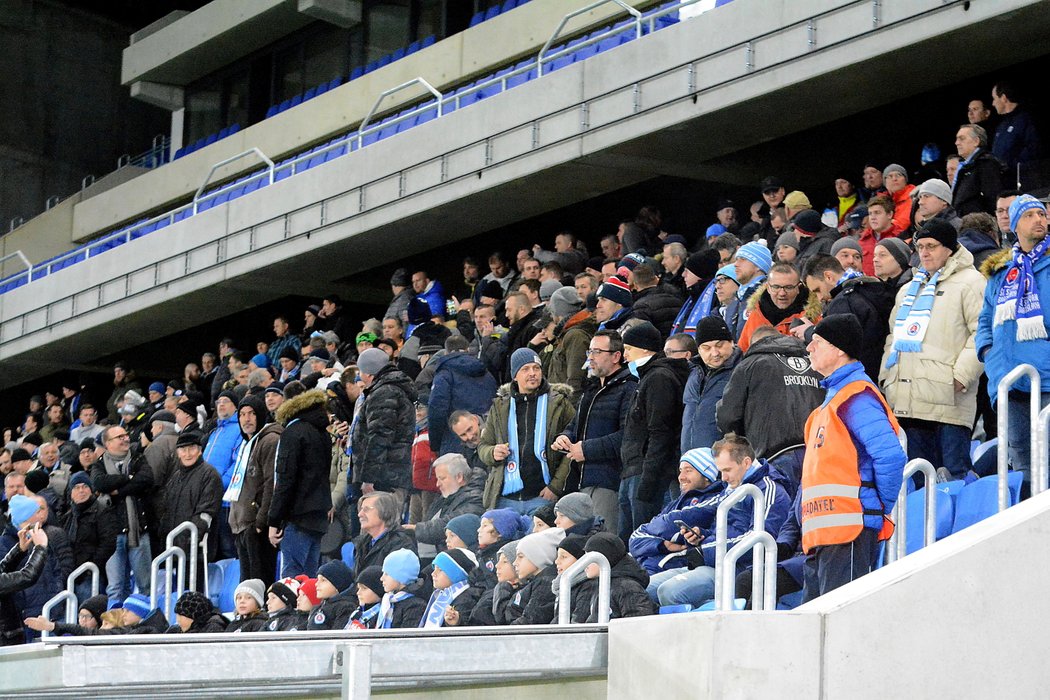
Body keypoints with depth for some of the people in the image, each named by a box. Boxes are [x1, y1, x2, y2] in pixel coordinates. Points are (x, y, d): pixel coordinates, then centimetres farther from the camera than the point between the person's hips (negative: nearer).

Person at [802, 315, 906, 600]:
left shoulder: (856, 396, -10)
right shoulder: (834, 395, 22)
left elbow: (890, 456, -21)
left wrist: (882, 508, -10)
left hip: (849, 530, -10)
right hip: (820, 534, 10)